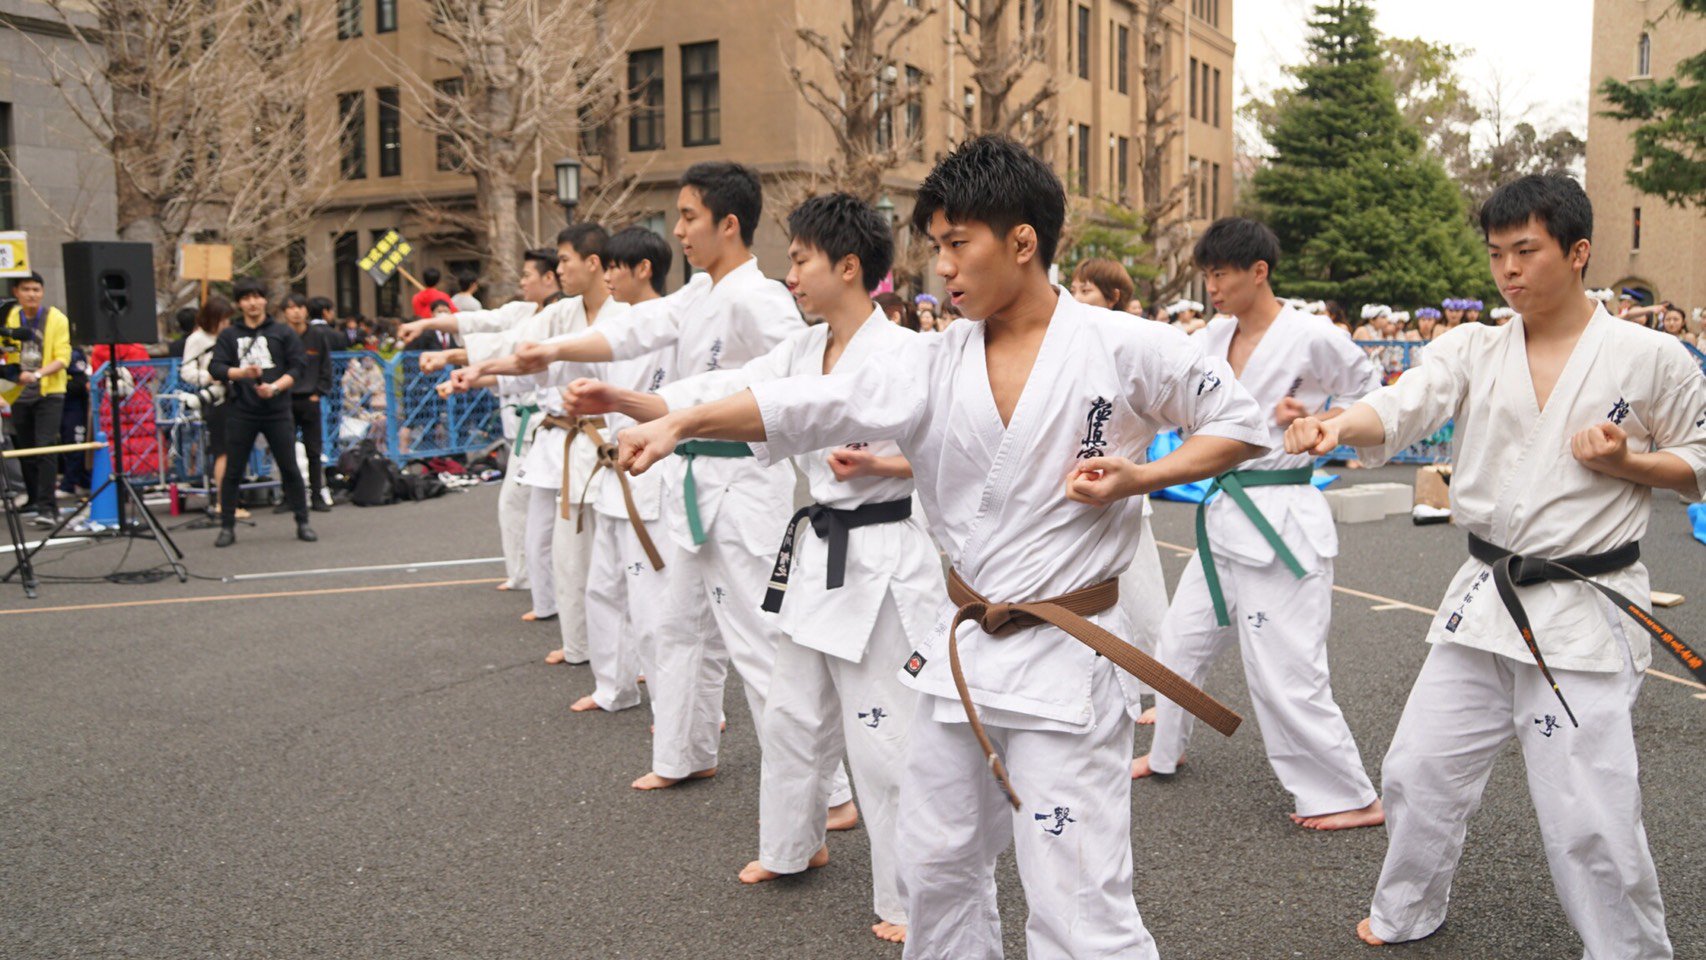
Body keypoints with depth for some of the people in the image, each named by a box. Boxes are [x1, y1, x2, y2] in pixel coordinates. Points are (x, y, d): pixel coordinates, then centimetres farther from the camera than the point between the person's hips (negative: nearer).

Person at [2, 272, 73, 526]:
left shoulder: (57, 319, -4)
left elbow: (62, 358, -10)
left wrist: (37, 374, -25)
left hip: (48, 393, -4)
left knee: (45, 448, -13)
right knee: (26, 449, 12)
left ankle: (48, 506, -14)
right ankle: (35, 498, 27)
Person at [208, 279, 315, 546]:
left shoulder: (283, 333, 6)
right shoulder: (229, 335, 9)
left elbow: (296, 368, 0)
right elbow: (216, 368, -1)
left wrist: (275, 387, -15)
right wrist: (242, 373, -19)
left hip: (277, 411, -1)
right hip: (242, 412, 1)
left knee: (289, 468, 1)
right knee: (232, 471, 3)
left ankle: (302, 523, 11)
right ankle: (227, 527, 11)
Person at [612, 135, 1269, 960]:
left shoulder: (1123, 349, -10)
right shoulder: (936, 364, 1)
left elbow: (1242, 424, -1)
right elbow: (811, 405, -9)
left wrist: (1137, 477, -16)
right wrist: (681, 422, -22)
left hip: (1065, 658, -5)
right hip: (961, 649, 6)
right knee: (936, 868, 20)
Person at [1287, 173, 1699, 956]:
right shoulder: (1473, 350, 1)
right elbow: (1399, 408, -16)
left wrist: (1625, 463, -16)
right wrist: (1334, 426, -38)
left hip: (1586, 611, -4)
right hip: (1484, 599, 4)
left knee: (1588, 815, -4)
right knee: (1419, 770, 12)